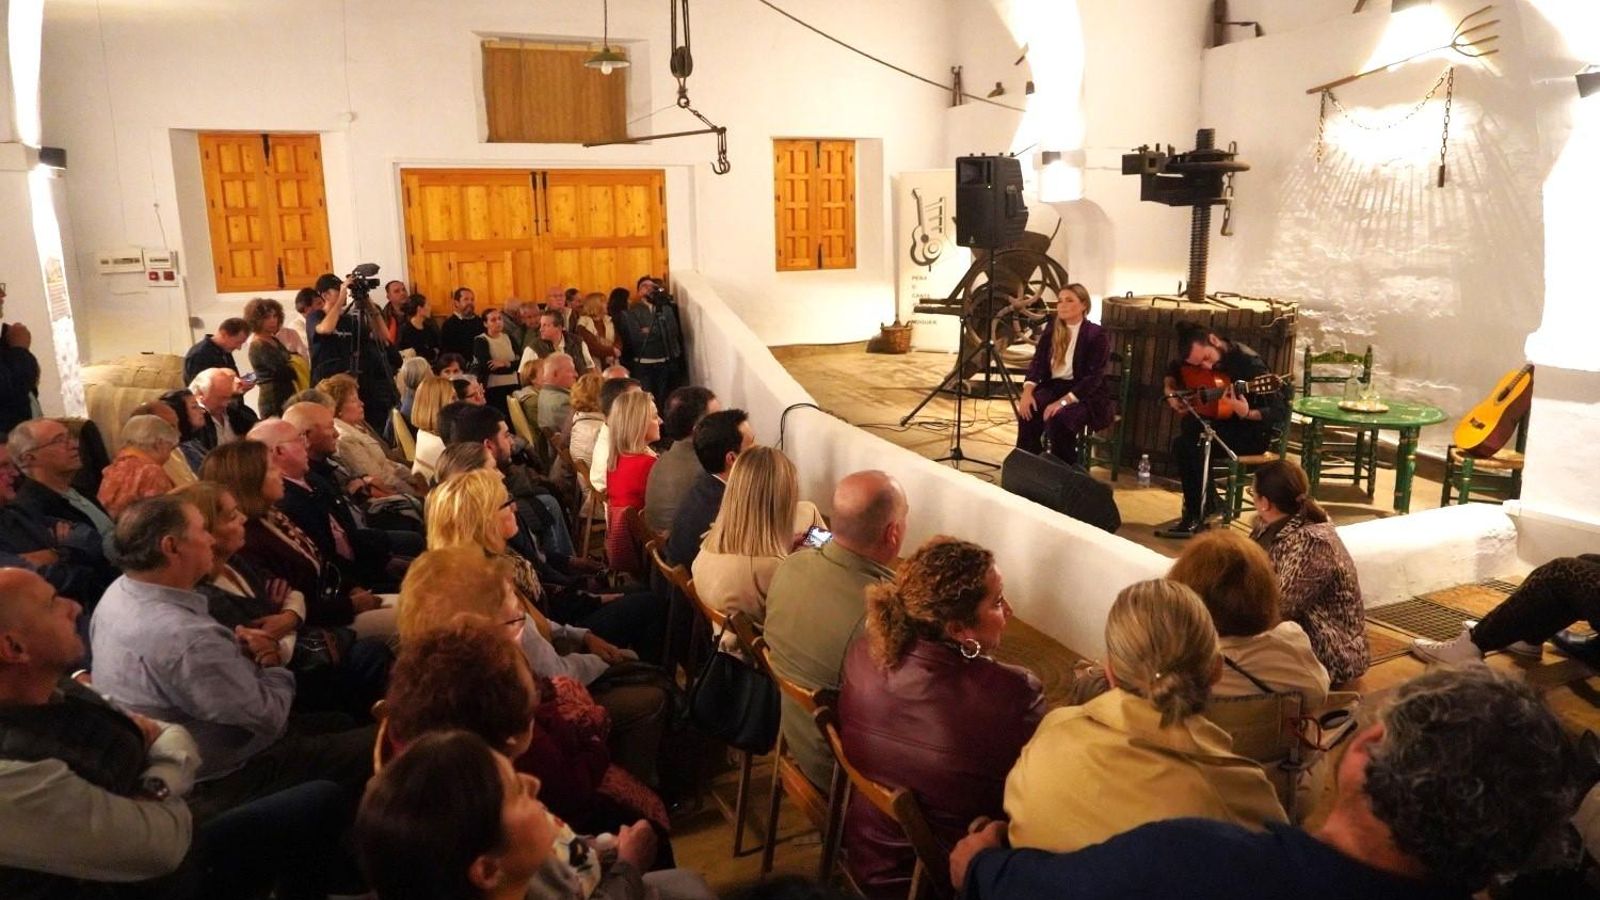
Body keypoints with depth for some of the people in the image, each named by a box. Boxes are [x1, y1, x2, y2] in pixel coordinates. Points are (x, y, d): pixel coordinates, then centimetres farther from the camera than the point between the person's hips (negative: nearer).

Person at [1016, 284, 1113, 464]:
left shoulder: (1097, 335, -10)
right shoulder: (1052, 328, 8)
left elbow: (1094, 377, -18)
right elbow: (1038, 361, 4)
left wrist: (1064, 401, -29)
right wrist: (1028, 390, -16)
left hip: (1086, 395, -5)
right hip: (1054, 386, 5)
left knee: (1058, 417, -34)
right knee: (1028, 411, -26)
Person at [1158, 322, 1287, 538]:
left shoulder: (1248, 362, -23)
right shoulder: (1198, 357, -4)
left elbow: (1281, 413, -25)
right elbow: (1172, 371, 18)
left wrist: (1246, 414, -42)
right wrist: (1170, 392, -2)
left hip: (1254, 432, -7)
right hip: (1223, 423, 7)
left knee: (1195, 447, -26)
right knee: (1184, 441, -20)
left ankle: (1198, 514, -10)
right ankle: (1205, 504, -3)